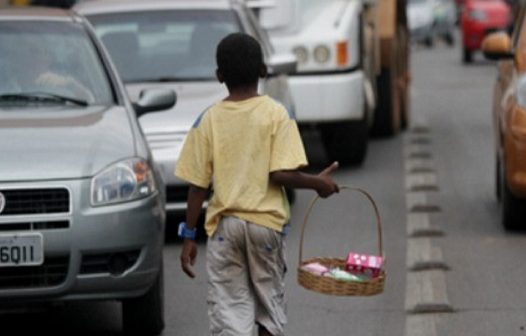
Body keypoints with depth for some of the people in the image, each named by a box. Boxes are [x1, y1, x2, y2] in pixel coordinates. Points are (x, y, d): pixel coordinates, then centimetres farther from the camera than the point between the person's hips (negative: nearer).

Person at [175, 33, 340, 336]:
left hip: (224, 225, 1)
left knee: (228, 310, 0)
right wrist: (317, 183, 3)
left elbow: (198, 185, -1)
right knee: (270, 305, 15)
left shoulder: (208, 120, -1)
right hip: (266, 221, 0)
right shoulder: (276, 115, -5)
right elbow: (282, 174, -14)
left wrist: (189, 236, 5)